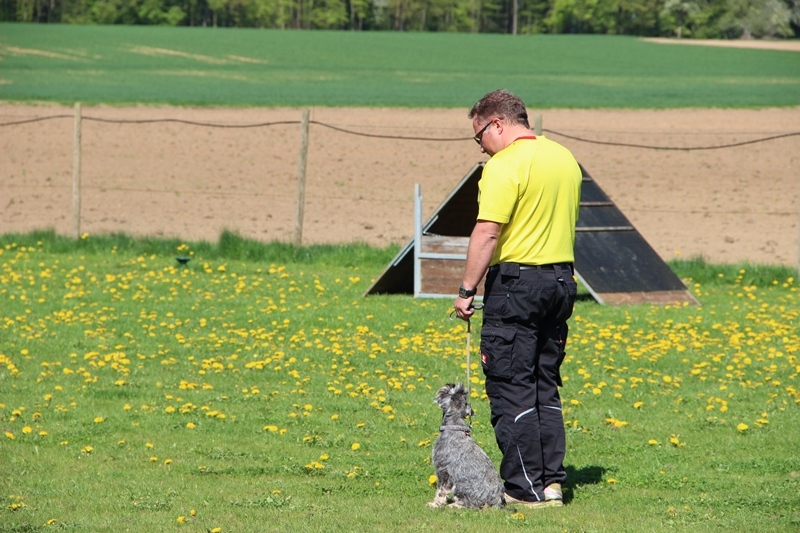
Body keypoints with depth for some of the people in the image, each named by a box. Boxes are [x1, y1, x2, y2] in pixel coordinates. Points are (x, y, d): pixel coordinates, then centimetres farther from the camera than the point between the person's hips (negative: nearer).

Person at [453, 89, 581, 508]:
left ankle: (524, 487, -5)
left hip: (516, 281, -8)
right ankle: (551, 481, 12)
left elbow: (487, 233, -19)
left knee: (511, 389, -3)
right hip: (562, 278, 8)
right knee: (545, 387, 14)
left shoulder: (505, 165, -14)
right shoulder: (565, 158, 13)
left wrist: (467, 291, -15)